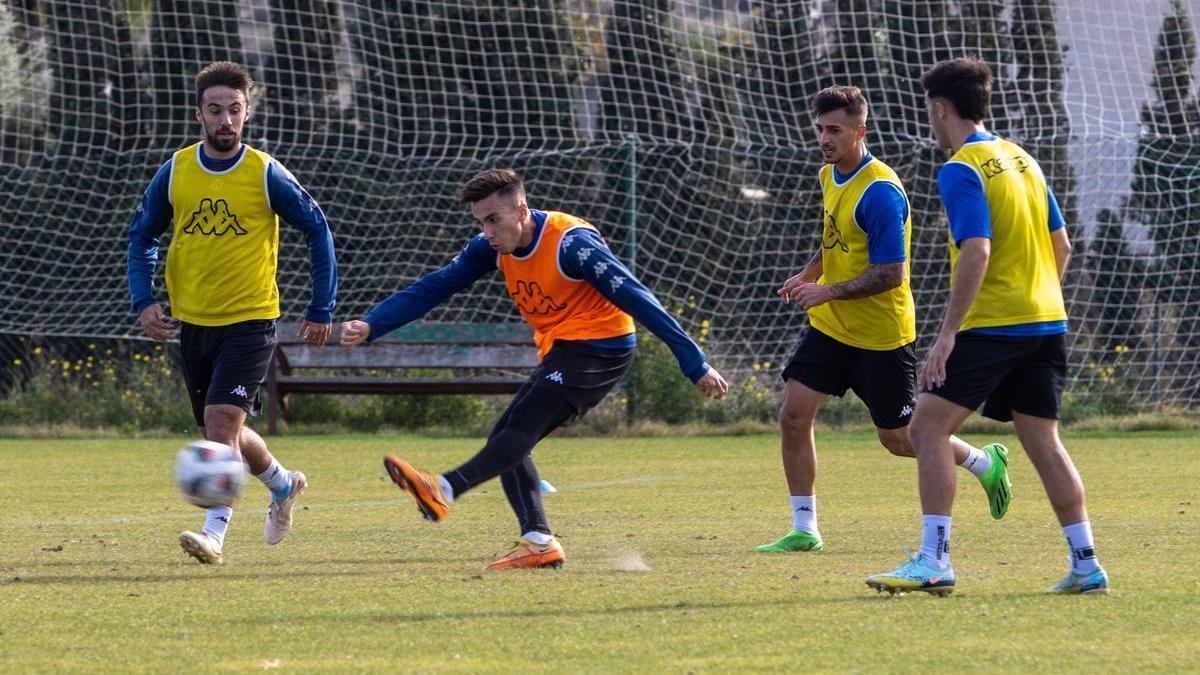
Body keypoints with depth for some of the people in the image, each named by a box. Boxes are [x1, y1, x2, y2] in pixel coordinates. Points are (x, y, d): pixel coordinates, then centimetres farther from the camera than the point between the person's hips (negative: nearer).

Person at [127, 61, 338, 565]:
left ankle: (215, 532, -19)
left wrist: (322, 309, 0)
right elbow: (142, 236, 11)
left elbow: (317, 230, 1)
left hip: (250, 320, -5)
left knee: (222, 419, -20)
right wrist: (143, 300, -2)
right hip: (193, 321, 5)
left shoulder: (266, 174, -9)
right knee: (220, 431, 14)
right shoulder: (174, 173, -1)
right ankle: (284, 485, 41)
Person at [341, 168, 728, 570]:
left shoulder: (571, 243, -22)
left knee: (522, 425, -24)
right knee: (507, 439, -3)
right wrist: (370, 327, -12)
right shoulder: (493, 247, 0)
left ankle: (446, 490, -39)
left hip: (600, 347, -9)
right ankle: (538, 543, -10)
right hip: (558, 352, 9)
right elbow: (434, 288, 1)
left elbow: (636, 299, -22)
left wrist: (695, 366, -22)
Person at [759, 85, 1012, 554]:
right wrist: (808, 274, 9)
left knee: (897, 438, 5)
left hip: (882, 335, -8)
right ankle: (804, 530, 3)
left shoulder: (880, 191, -23)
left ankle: (986, 463, 30)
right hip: (830, 325, 8)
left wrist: (829, 291, -26)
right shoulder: (830, 176, 5)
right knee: (793, 414, -5)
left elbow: (890, 275, -24)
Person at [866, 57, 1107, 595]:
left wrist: (947, 334, -21)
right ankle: (1086, 565, 6)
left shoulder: (961, 171, -11)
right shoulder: (1022, 160, 14)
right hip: (1046, 321, 8)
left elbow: (976, 252, -22)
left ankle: (934, 561, -10)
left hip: (992, 325, -8)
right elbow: (1061, 245, 17)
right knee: (1043, 442, 10)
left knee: (928, 427, -4)